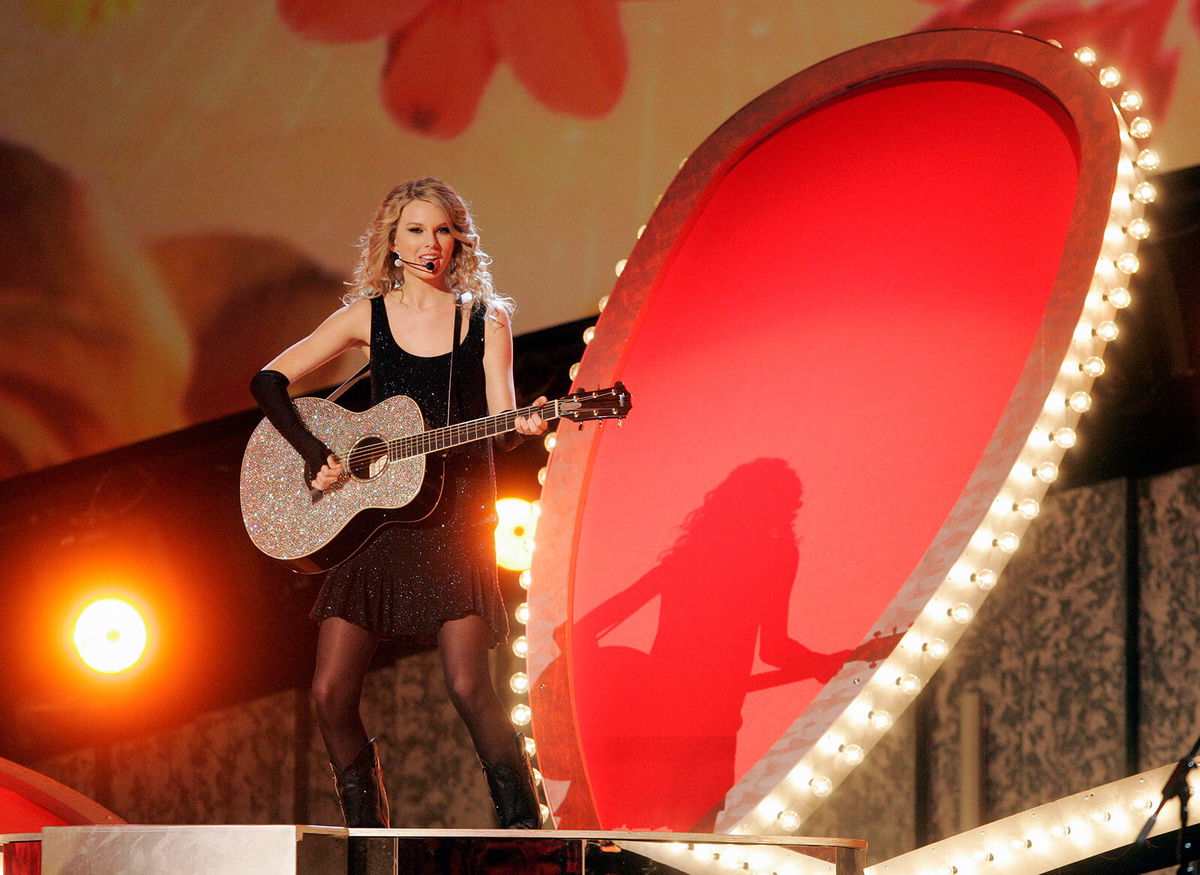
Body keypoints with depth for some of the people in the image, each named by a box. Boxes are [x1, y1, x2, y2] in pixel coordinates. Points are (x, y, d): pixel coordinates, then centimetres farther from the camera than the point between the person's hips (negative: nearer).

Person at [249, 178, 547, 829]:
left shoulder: (486, 321, 6)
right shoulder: (367, 316, 7)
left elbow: (497, 421, -1)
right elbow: (269, 380, 7)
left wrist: (522, 427, -24)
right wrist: (312, 453, -6)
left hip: (455, 519, -2)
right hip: (370, 515, 2)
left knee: (467, 685, -16)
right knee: (331, 693, -4)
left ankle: (523, 826, -4)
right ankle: (367, 834, 11)